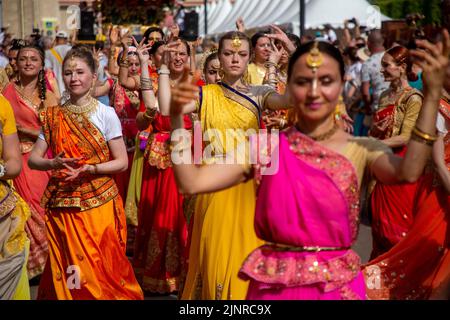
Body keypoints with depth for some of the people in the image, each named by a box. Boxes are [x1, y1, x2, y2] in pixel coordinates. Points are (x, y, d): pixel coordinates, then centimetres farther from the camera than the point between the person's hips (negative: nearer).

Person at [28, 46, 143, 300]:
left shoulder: (106, 114, -5)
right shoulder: (54, 116, 4)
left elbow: (122, 162, -5)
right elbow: (33, 159, 4)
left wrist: (90, 169, -21)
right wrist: (54, 163, -17)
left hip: (100, 203, -3)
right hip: (62, 205, 3)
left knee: (101, 269, 1)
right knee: (66, 269, 10)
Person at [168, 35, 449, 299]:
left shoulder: (361, 148, -4)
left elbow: (408, 173, -25)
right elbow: (191, 183, -4)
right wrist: (177, 117, -13)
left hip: (337, 285, -1)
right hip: (273, 285, 1)